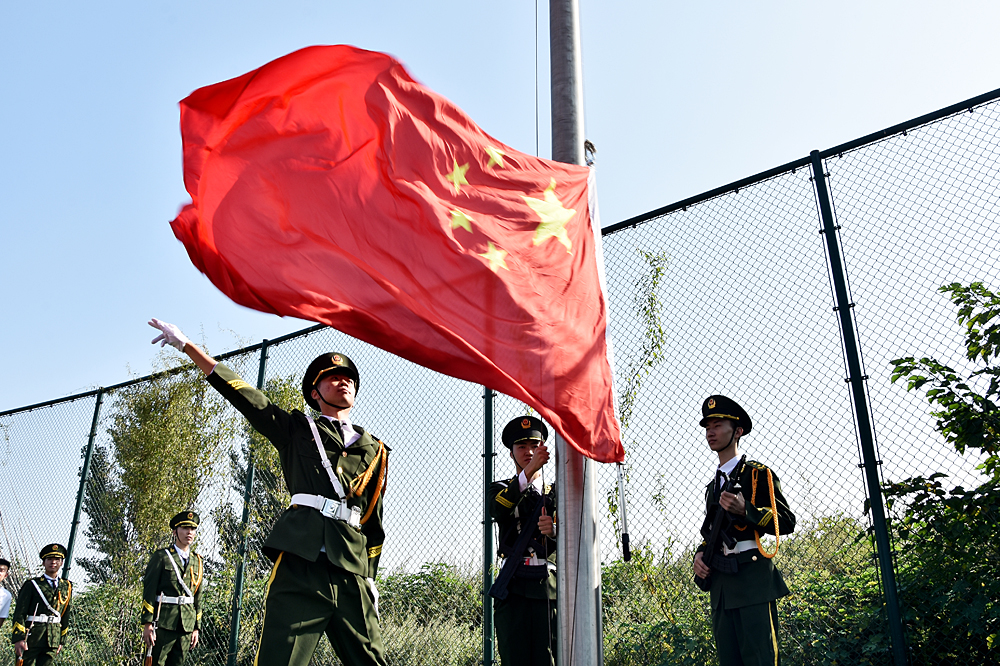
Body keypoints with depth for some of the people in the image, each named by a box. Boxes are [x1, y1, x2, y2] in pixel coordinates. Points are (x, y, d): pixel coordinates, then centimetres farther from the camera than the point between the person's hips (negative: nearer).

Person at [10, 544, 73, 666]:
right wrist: (19, 638, -13)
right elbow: (20, 613, -4)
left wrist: (62, 640, 14)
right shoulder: (32, 584, 2)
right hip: (31, 638, -3)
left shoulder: (67, 587, 14)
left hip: (53, 641, 3)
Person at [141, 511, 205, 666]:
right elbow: (149, 592, -5)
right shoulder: (162, 557, 0)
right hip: (163, 624, -4)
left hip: (187, 627, 4)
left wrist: (196, 628, 11)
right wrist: (147, 624, -12)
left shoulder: (198, 562, 14)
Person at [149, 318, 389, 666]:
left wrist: (370, 576, 16)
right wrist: (185, 344, 12)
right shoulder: (296, 429, 17)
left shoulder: (375, 450, 23)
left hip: (352, 573, 3)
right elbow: (240, 391, 14)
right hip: (300, 561, -3)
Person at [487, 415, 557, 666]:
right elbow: (497, 511, -9)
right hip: (513, 587, 0)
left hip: (550, 588, 1)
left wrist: (554, 531, -17)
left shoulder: (557, 493, 18)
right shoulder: (500, 489, 16)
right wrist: (528, 472, -22)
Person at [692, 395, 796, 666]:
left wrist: (744, 509, -18)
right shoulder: (713, 486, 23)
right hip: (721, 584, 7)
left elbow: (786, 522, -4)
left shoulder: (758, 473, 2)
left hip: (753, 581, -7)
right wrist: (700, 554, 9)